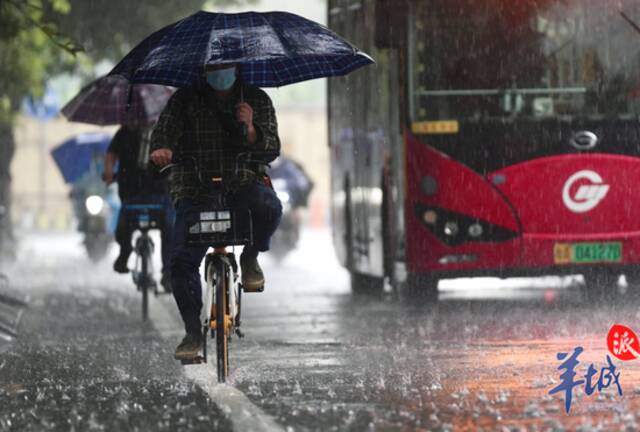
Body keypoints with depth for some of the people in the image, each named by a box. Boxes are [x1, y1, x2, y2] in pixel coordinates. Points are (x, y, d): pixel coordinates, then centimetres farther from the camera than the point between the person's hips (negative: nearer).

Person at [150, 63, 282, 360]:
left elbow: (271, 150, -1)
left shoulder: (257, 101, 6)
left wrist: (250, 129, -21)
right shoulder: (185, 100, 3)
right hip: (195, 193, 0)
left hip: (243, 187, 0)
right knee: (181, 261, -17)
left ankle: (250, 258, -4)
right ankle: (193, 333, -2)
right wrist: (161, 148, -36)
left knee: (268, 207, -35)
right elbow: (165, 129, -12)